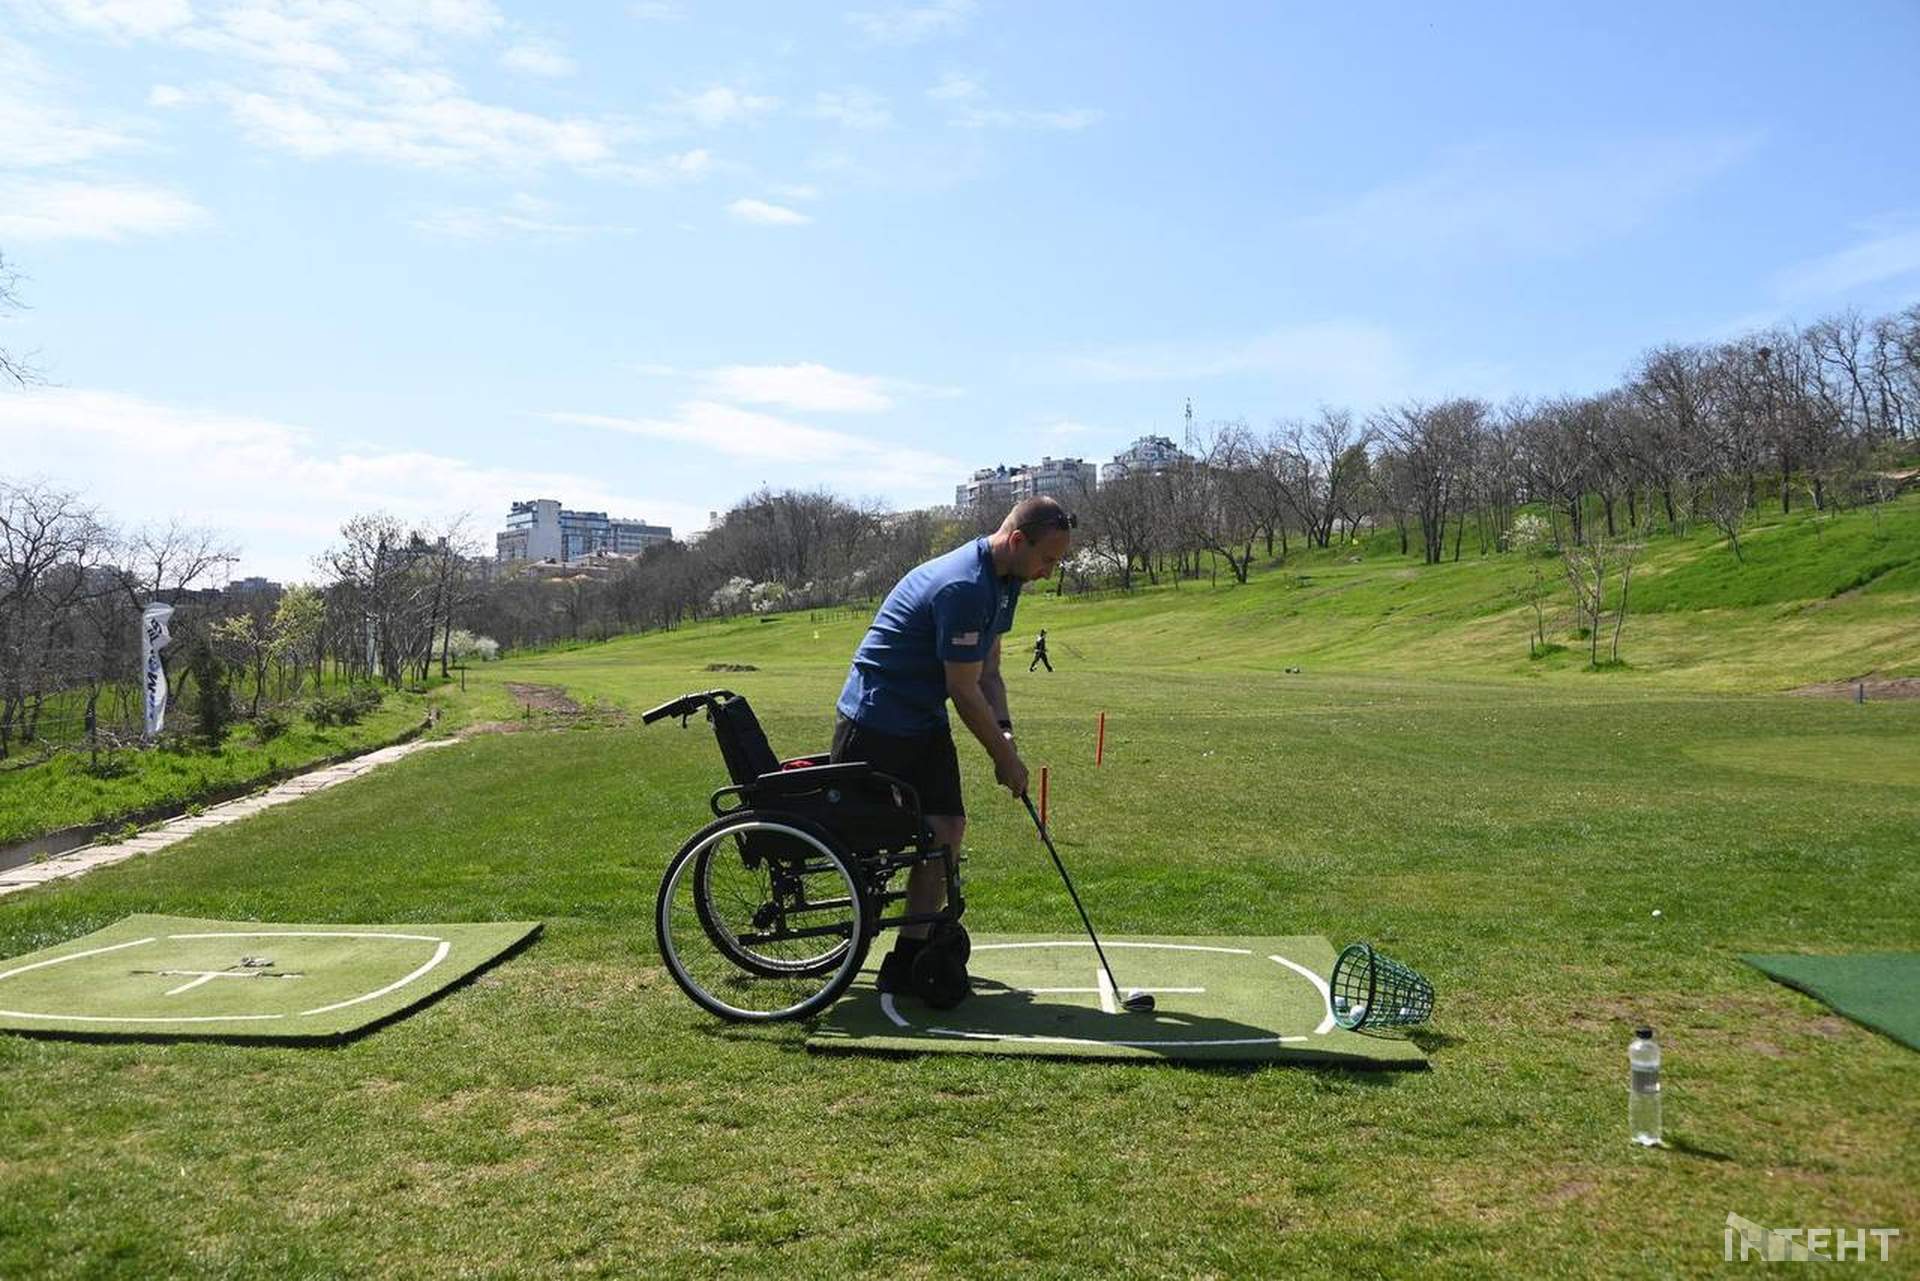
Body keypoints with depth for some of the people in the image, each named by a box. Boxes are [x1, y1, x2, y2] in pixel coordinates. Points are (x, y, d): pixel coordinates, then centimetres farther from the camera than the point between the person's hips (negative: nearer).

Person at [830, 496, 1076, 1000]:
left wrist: (1003, 732, -2)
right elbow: (964, 690, -22)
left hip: (926, 723, 9)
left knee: (946, 830, 2)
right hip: (874, 720, -9)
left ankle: (908, 960, 8)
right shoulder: (963, 588, -26)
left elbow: (988, 672, 13)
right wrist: (1005, 757, -12)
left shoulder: (1004, 582, 6)